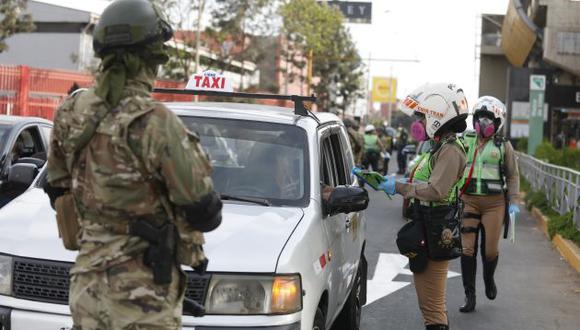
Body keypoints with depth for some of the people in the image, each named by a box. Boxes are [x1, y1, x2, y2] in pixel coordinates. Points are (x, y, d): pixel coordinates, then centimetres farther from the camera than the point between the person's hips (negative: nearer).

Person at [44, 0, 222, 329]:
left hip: (87, 285, 7)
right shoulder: (154, 122, -20)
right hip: (141, 293, -7)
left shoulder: (71, 112, 2)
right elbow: (203, 212, -17)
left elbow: (57, 188, 15)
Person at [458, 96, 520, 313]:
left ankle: (489, 279, 34)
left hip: (494, 203, -1)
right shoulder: (465, 142, 7)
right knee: (468, 249, -3)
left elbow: (512, 176, 10)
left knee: (490, 249, 1)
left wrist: (513, 202, 2)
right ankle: (469, 295, 8)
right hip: (468, 201, 1)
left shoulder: (504, 146, 4)